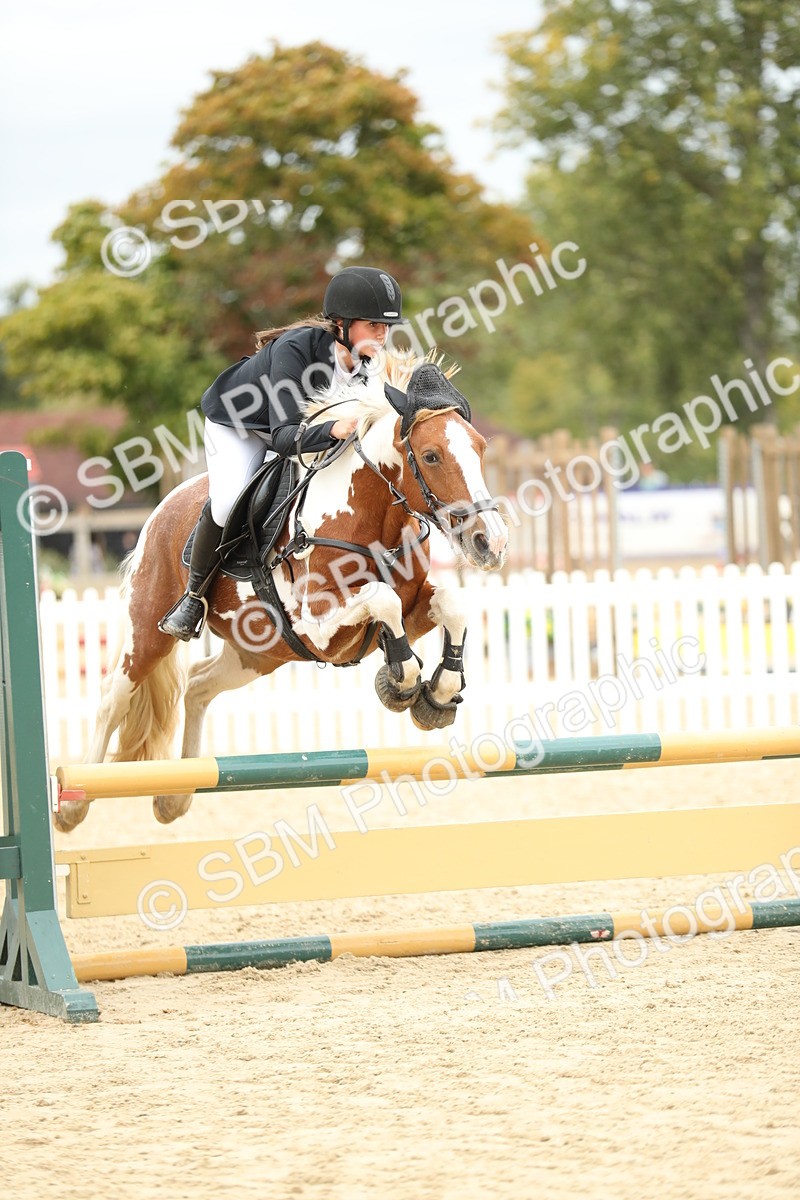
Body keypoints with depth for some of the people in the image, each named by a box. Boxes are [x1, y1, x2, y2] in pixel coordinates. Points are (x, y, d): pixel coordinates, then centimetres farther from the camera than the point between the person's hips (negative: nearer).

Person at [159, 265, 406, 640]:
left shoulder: (367, 362, -24)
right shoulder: (295, 348, -41)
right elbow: (283, 437, -47)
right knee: (227, 503, -26)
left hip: (307, 422, 6)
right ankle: (195, 595, -2)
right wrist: (333, 429, -64)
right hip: (239, 424, -6)